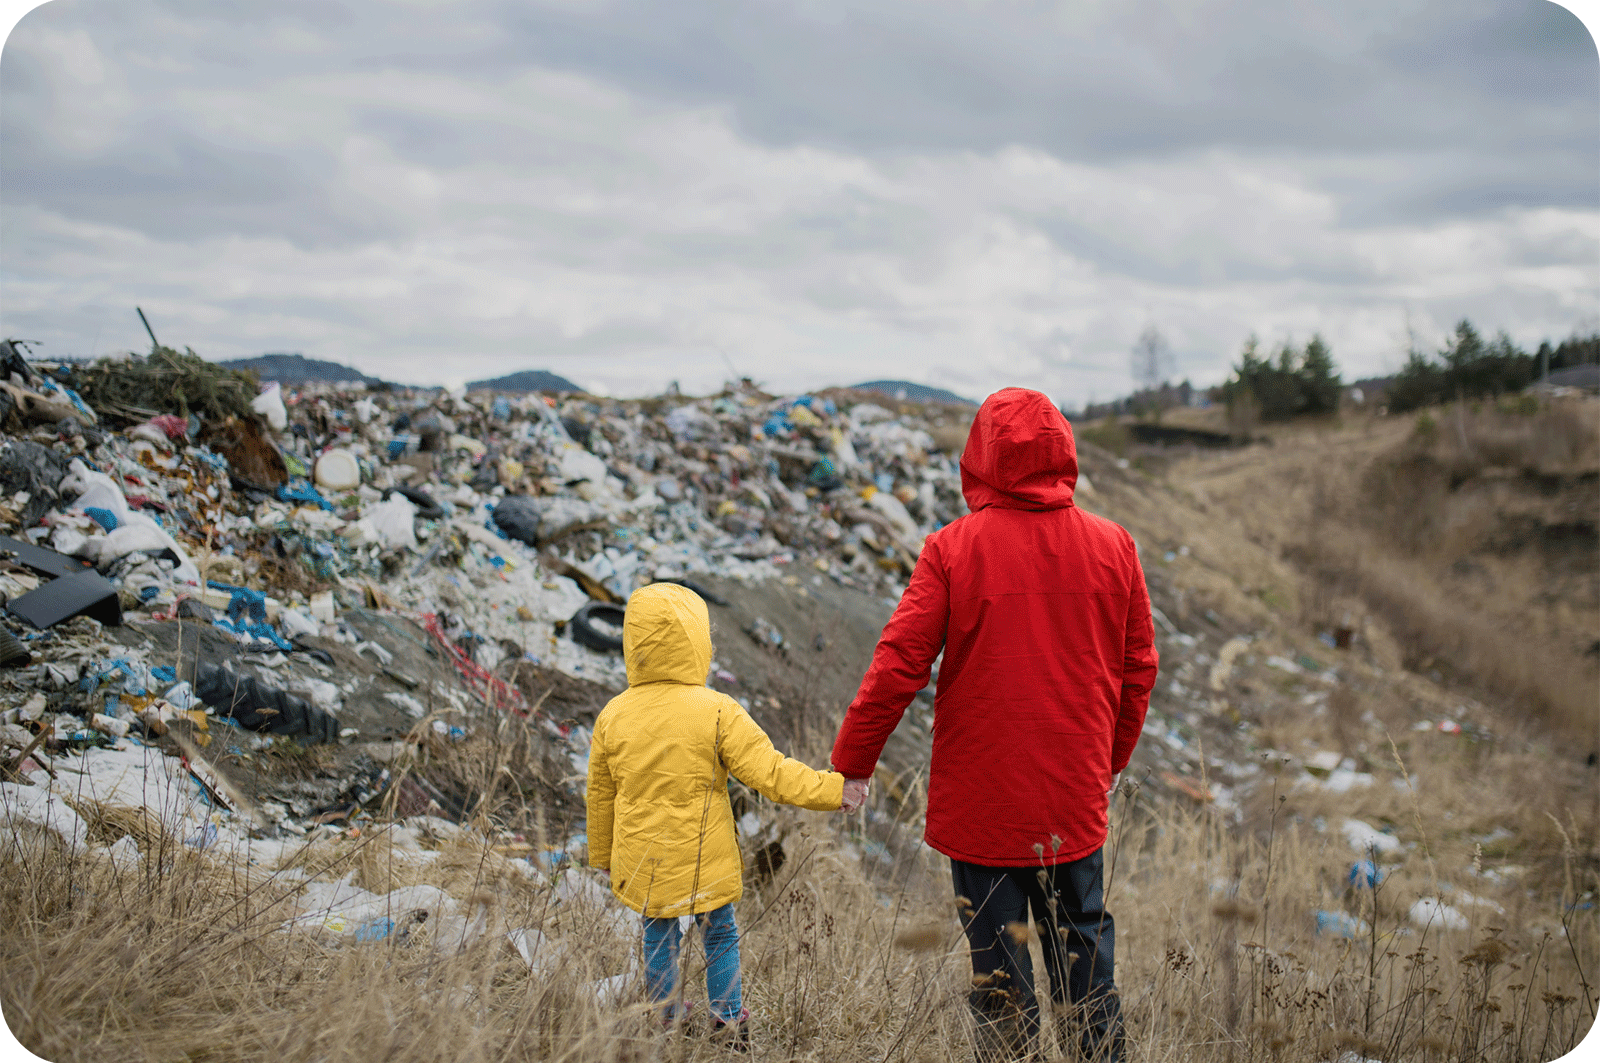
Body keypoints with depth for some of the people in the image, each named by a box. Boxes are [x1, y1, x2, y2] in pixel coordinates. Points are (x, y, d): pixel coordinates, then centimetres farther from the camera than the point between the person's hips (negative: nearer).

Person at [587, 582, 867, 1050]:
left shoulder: (612, 716, -6)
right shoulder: (717, 712, -18)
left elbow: (601, 796, 4)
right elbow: (769, 771, -20)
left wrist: (602, 856, 18)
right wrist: (832, 789, -14)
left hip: (642, 866, 3)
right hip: (704, 864, -3)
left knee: (658, 939, 19)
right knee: (720, 936, 17)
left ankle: (664, 1024, 30)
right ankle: (729, 1023, 24)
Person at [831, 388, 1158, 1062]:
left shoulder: (953, 549, -11)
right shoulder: (1113, 546, -1)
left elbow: (897, 666, -11)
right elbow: (1139, 669, 7)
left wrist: (851, 764, 1)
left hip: (980, 799, -3)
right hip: (1077, 803, 3)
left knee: (998, 969, 9)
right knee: (1084, 956, 16)